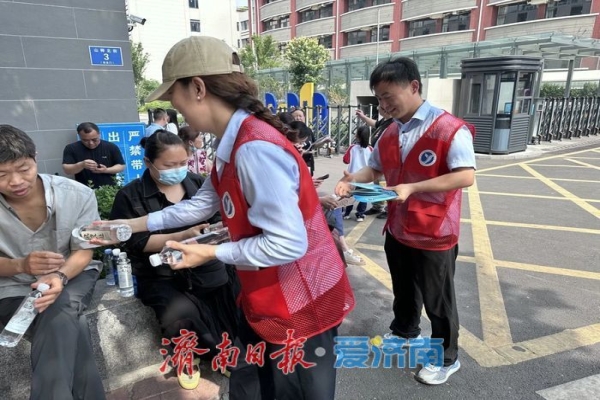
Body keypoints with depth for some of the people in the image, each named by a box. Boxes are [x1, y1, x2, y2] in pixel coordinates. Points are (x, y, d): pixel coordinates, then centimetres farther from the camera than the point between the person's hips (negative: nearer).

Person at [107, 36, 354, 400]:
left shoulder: (255, 149, -30)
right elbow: (202, 204, 12)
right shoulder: (234, 145, 3)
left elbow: (289, 243, -31)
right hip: (267, 300, 9)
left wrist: (212, 253, -18)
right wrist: (131, 225, 16)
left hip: (300, 306, -9)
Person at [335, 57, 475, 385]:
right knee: (403, 290, 26)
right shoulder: (390, 134, 3)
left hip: (434, 235, -6)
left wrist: (412, 188, -32)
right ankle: (404, 331, 52)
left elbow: (466, 176, -25)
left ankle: (446, 358, 35)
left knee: (437, 300, 12)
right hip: (397, 229, 7)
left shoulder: (449, 128, -19)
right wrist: (352, 179, -11)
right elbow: (374, 168, 11)